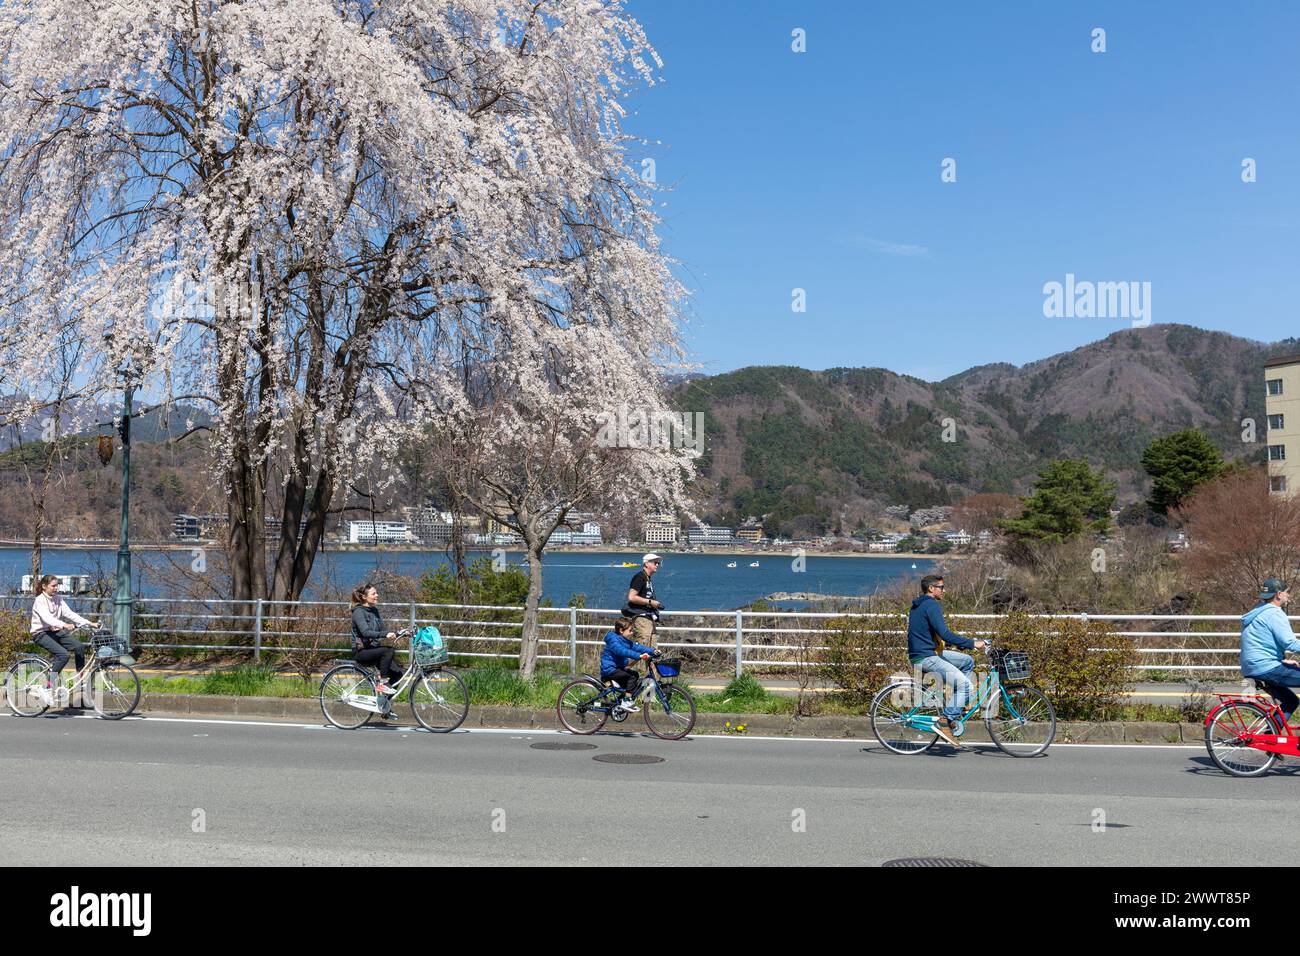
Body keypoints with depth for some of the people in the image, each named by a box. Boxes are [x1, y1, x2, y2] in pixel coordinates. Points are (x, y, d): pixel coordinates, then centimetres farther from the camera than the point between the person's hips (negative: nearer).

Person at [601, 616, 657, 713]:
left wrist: (653, 651, -5)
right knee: (632, 677, -20)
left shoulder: (627, 641, 13)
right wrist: (638, 656, -44)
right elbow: (622, 651, -35)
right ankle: (626, 702, -16)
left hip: (618, 668, 10)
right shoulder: (613, 640, -18)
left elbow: (637, 647, 8)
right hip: (609, 669, -10)